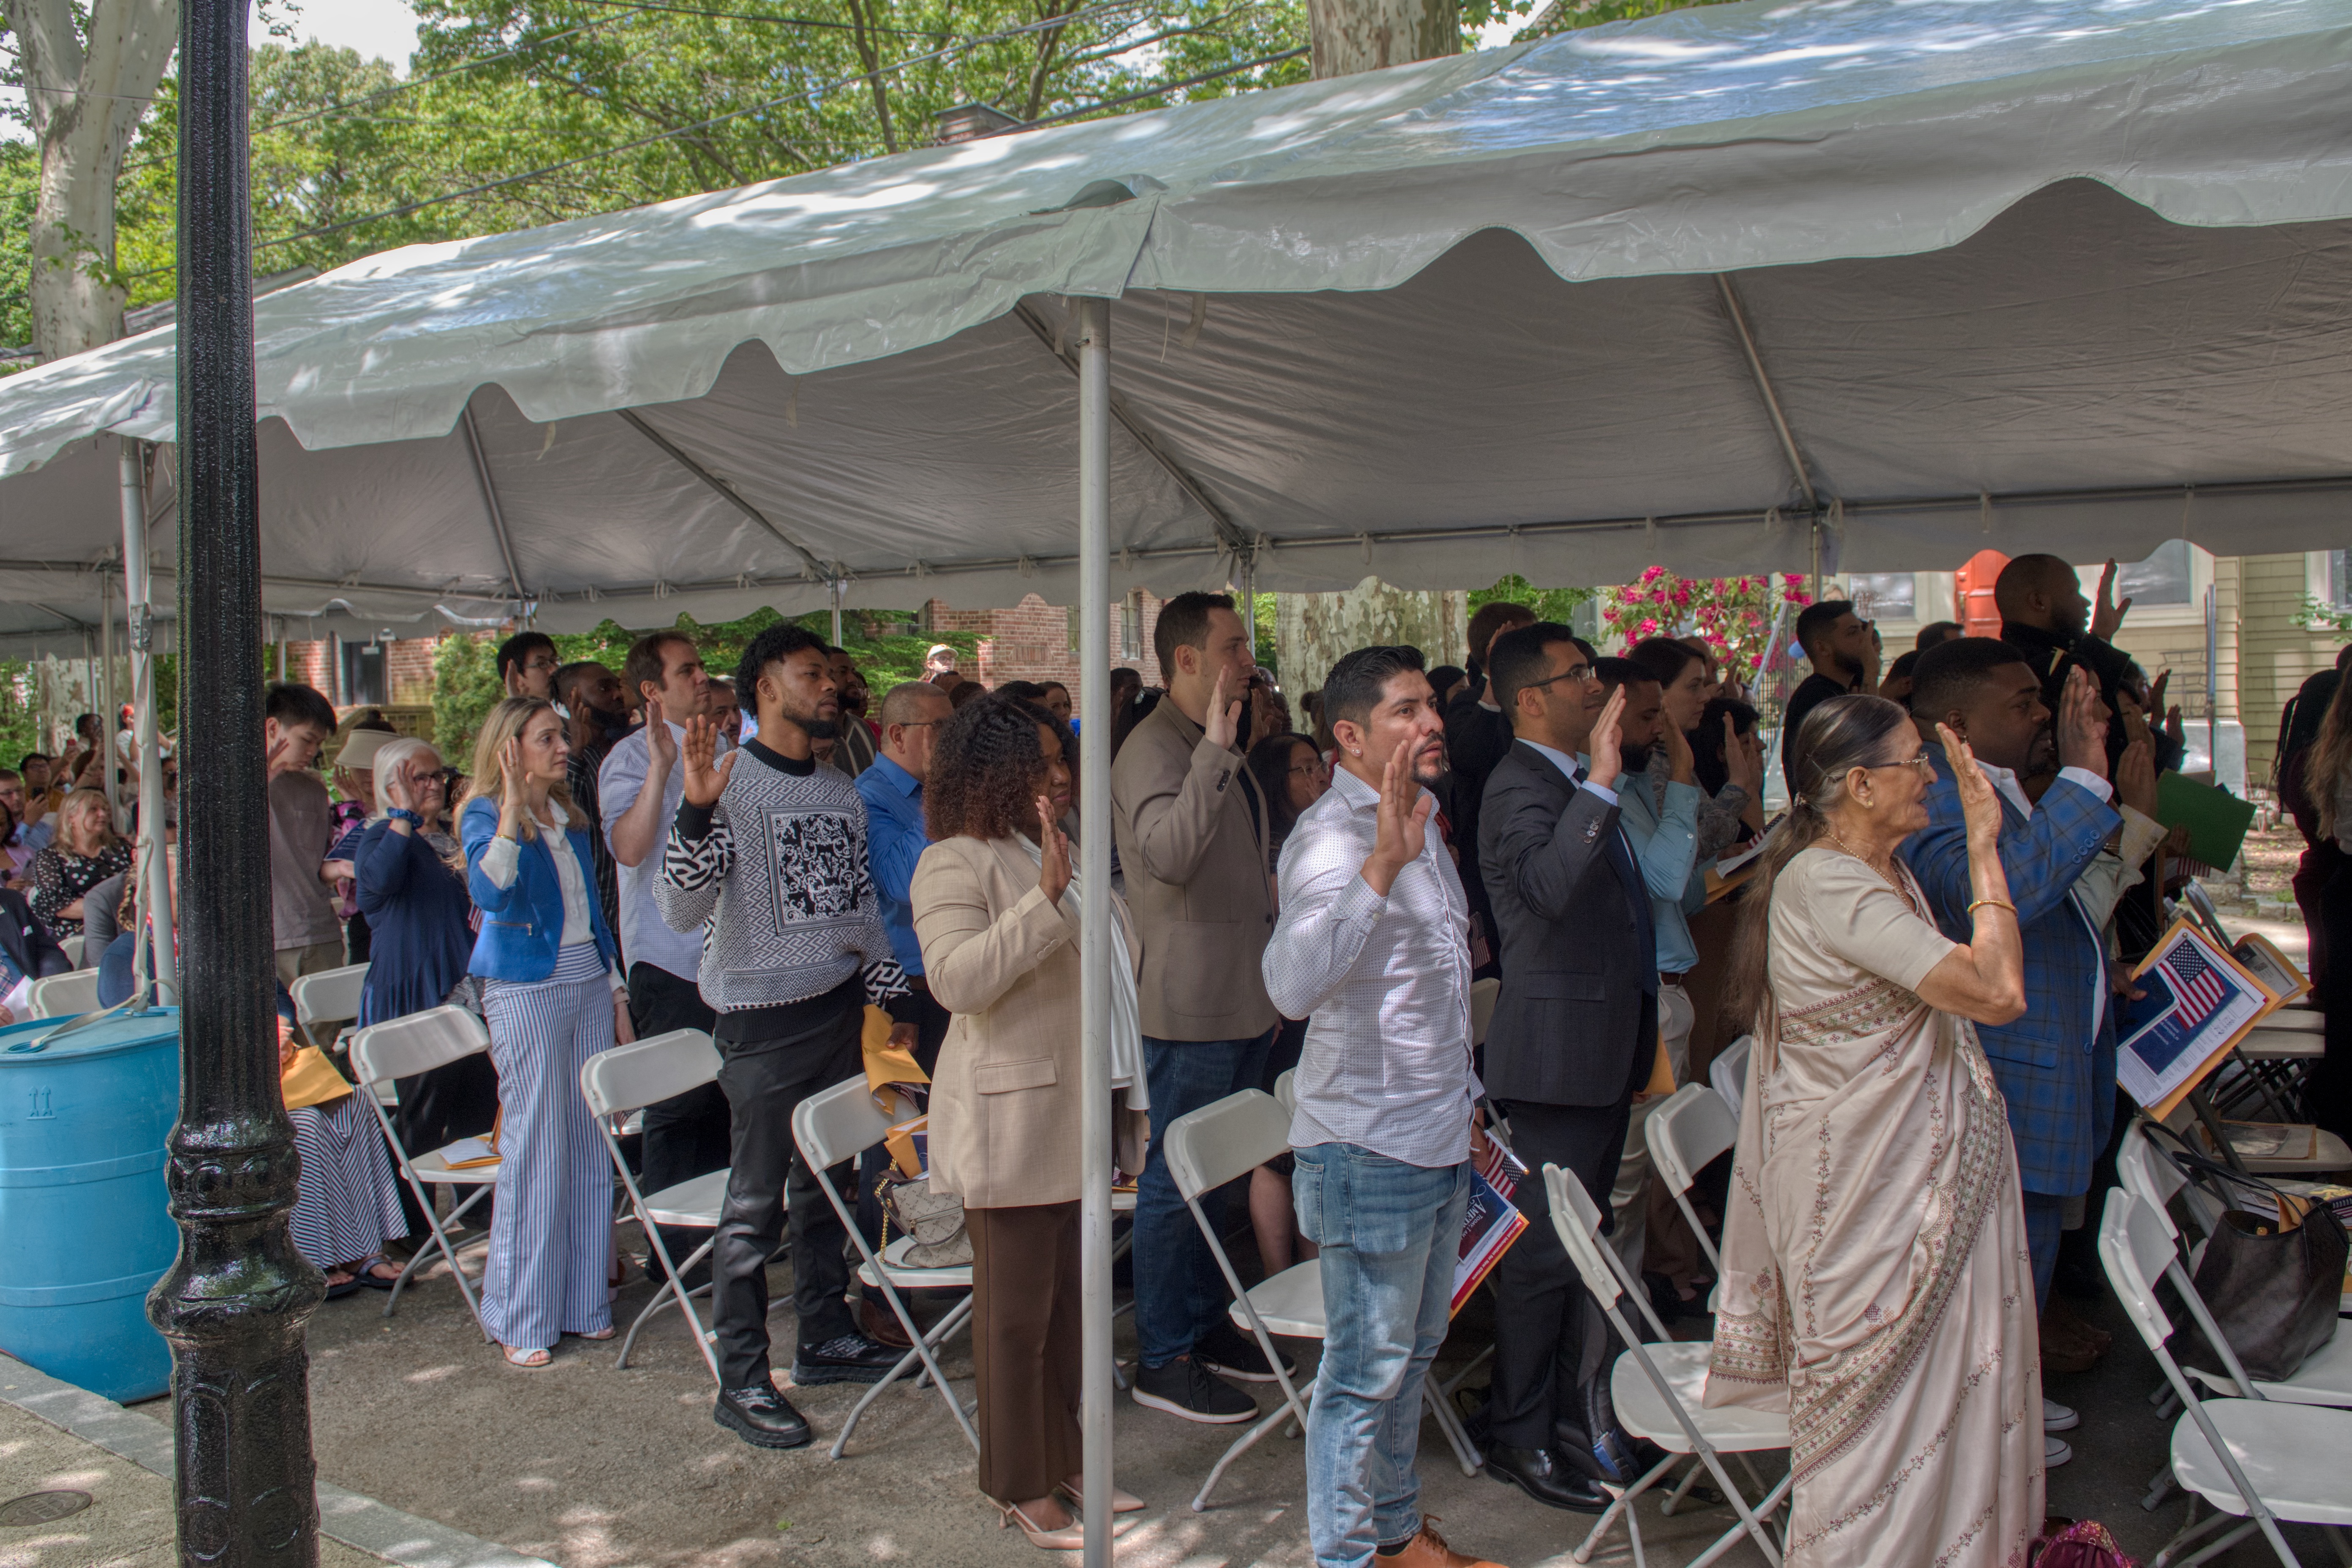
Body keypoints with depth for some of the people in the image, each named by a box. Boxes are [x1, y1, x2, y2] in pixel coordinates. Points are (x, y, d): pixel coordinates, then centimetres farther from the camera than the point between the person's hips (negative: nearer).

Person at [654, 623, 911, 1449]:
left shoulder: (842, 793, 13)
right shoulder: (730, 782, -9)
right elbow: (680, 909, -17)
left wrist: (890, 998, 18)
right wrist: (697, 809, -29)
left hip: (842, 1011, 7)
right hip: (765, 1019, -7)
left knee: (827, 1186, 16)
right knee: (755, 1204, -1)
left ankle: (826, 1340, 29)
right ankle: (741, 1381, 8)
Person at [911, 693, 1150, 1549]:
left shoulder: (1062, 852, 14)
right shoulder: (957, 862, -12)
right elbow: (956, 979, -26)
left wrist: (1130, 1088, 23)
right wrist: (1047, 899, -31)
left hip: (1084, 1117, 8)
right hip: (1015, 1125, -8)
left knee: (1070, 1303, 16)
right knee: (1017, 1312, 4)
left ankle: (1064, 1462, 30)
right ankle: (1022, 1489, 17)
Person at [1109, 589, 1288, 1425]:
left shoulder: (1215, 745, 17)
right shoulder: (1153, 747, -15)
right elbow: (1169, 854, -34)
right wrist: (1215, 750, -36)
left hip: (1242, 999, 10)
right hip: (1191, 1004, -10)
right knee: (1175, 1179, -1)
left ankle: (1205, 1324, 31)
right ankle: (1163, 1359, 9)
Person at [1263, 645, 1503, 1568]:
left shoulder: (1420, 825, 11)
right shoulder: (1332, 840, -20)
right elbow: (1292, 986, -40)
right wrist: (1383, 863, -48)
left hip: (1438, 1143, 9)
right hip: (1369, 1152, -9)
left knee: (1413, 1352, 21)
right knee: (1367, 1368, 3)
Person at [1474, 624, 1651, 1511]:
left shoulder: (1574, 784, 16)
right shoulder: (1519, 787, -16)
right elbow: (1549, 885, -36)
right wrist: (1601, 786, -38)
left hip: (1603, 1052, 10)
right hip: (1559, 1052, -10)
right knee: (1544, 1252, -2)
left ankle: (1576, 1414, 32)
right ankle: (1522, 1439, 10)